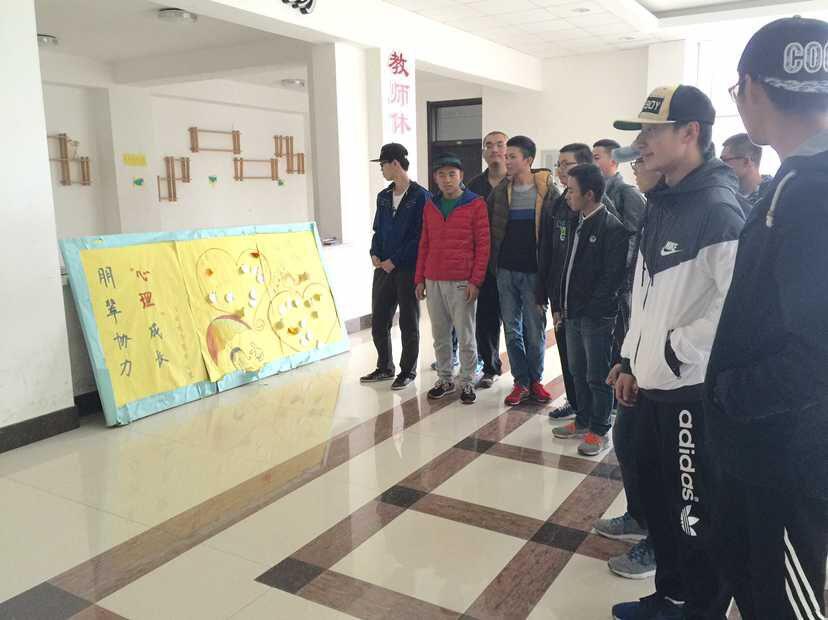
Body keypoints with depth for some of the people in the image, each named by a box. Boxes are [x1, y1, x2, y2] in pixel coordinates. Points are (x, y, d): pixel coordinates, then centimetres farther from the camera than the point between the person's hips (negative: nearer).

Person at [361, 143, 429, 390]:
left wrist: (395, 260, -15)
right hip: (383, 268, 7)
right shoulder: (383, 197, 12)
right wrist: (375, 254, 0)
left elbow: (421, 237, -14)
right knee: (378, 321, 10)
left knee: (408, 323, 6)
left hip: (408, 269, -6)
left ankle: (408, 371, 19)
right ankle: (385, 367, 26)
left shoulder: (421, 197, -9)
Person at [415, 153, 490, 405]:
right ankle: (445, 379, 25)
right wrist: (419, 279, 10)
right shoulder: (430, 206, 11)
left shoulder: (476, 205, -3)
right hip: (433, 281, 5)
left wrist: (475, 281, -11)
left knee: (465, 335, 3)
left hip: (462, 283, -5)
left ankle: (467, 382, 16)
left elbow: (483, 245, -6)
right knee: (439, 334, 12)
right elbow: (424, 245, 15)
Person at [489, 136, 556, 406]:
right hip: (506, 270, 4)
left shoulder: (546, 189, -6)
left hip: (533, 271, -3)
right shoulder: (500, 191, 5)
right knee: (512, 330, 8)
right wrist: (493, 262, 6)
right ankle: (521, 382, 19)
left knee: (535, 330, 6)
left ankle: (536, 380, 22)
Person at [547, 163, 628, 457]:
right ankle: (583, 421, 32)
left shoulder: (612, 228, -14)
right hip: (573, 313, 8)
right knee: (577, 372, 18)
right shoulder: (578, 224, 12)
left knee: (597, 377, 4)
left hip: (596, 316, -8)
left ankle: (599, 431, 17)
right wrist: (562, 304, 10)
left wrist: (589, 309, -16)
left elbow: (612, 276, -17)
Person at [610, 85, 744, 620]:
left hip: (695, 389, -8)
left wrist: (678, 349, -16)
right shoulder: (659, 205, 12)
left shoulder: (718, 208, -15)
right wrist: (632, 362, 16)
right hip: (654, 384, 9)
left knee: (697, 513, 5)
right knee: (659, 499, 19)